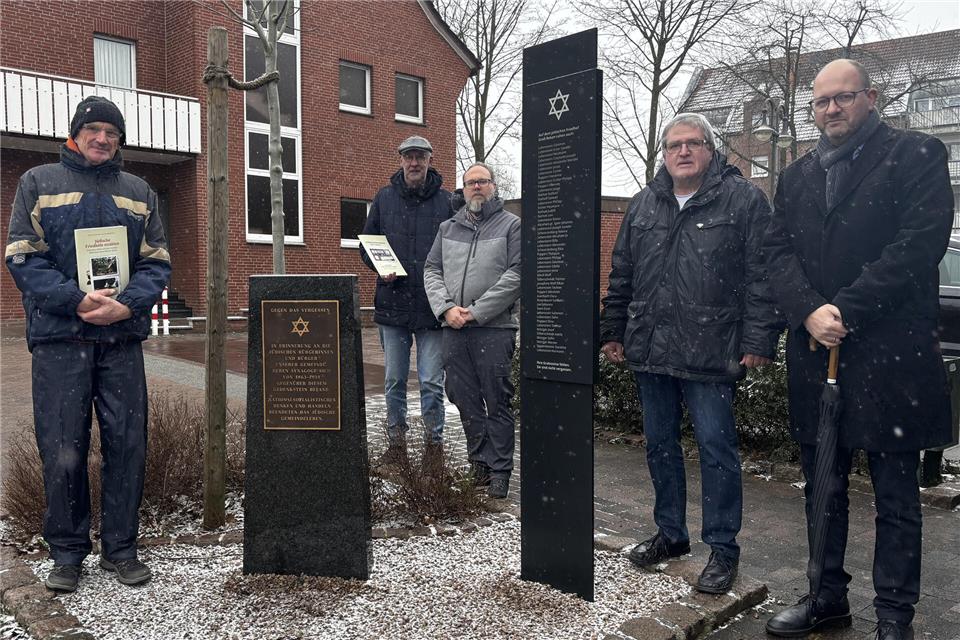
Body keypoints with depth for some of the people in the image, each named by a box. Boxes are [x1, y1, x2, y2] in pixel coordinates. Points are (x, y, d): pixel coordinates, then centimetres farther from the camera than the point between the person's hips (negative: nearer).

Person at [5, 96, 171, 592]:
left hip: (123, 339, 2)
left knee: (127, 446, 4)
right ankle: (66, 552, 17)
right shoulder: (38, 183, 8)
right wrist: (77, 300, -15)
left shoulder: (139, 192, 15)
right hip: (59, 339, -2)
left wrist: (128, 304, -10)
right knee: (62, 451, 0)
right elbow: (22, 257, 0)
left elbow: (157, 263, 9)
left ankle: (120, 548, 17)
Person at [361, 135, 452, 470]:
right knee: (394, 382, 10)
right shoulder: (384, 198, 8)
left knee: (432, 383, 2)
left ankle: (434, 444, 16)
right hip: (392, 304, 2)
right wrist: (381, 268, -6)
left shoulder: (446, 201, 2)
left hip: (433, 306, -2)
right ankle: (396, 444, 23)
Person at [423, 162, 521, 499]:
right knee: (464, 397, 10)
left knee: (497, 401, -2)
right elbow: (432, 270, 13)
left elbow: (516, 274, -8)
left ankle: (499, 470, 8)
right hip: (453, 329, 5)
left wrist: (476, 312, -12)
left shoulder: (512, 225, 2)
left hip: (495, 328, -5)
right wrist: (446, 307, -6)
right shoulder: (448, 228, 17)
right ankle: (479, 461, 23)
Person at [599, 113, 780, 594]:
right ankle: (670, 533, 30)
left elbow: (761, 276, -6)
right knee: (659, 444, 14)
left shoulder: (743, 200, -1)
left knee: (716, 447, 0)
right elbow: (621, 276, 17)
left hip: (710, 352, -5)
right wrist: (613, 332, 14)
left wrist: (758, 341, -11)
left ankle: (723, 548, 16)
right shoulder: (644, 205, 14)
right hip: (649, 350, 6)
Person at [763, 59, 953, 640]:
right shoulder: (798, 176, 16)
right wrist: (809, 311, -11)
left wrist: (845, 309, -16)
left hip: (889, 353, -5)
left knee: (897, 496, 6)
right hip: (814, 353, 5)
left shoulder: (917, 156, 1)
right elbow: (779, 250, 6)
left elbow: (920, 243, -11)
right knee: (822, 487, 14)